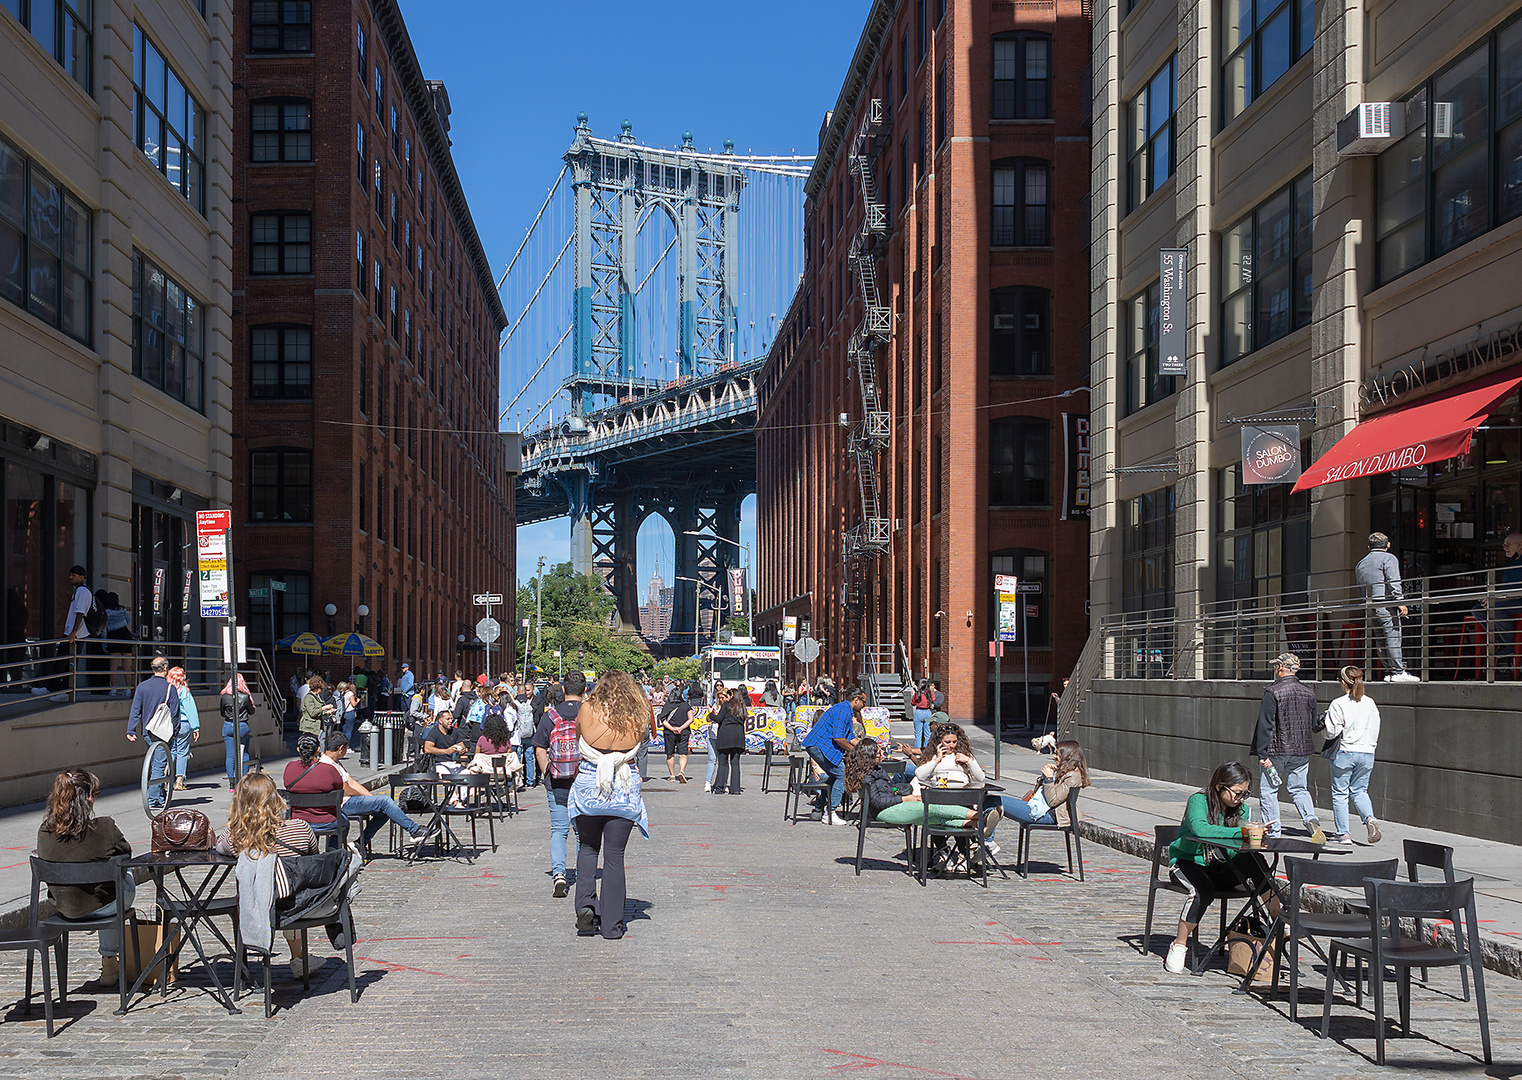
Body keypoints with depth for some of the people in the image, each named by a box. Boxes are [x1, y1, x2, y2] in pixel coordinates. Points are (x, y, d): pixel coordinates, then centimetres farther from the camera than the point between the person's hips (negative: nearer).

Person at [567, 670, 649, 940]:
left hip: (588, 786, 0)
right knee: (614, 855, 8)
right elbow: (642, 740, 7)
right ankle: (612, 925, 10)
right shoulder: (637, 718, -6)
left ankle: (585, 903, 0)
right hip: (625, 790, 0)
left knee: (588, 847, 20)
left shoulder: (587, 710, -6)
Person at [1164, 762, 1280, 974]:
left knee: (1252, 859, -26)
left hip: (1220, 870, 4)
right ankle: (1179, 946, -18)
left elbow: (1236, 851, -4)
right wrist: (1241, 832, -36)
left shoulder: (1242, 810, 4)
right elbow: (1200, 828, -35)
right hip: (1187, 862, -4)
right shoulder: (1198, 801, -13)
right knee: (1203, 892, -36)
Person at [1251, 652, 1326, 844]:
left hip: (1276, 750, -5)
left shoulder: (1273, 692, -13)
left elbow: (1265, 725, -15)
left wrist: (1262, 754, -14)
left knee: (1268, 790, 6)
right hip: (1301, 752, 5)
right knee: (1298, 789, 14)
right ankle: (1312, 821, -10)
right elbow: (1314, 725, 12)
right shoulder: (1309, 693, 6)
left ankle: (1272, 833, 6)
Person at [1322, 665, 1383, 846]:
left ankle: (1342, 833, 7)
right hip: (1367, 753, 5)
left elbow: (1332, 732, -12)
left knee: (1340, 793, 6)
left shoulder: (1338, 704, -13)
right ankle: (1370, 819, -10)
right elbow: (1375, 730, 9)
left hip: (1344, 753, -4)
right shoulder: (1370, 703, 3)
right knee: (1359, 792, 16)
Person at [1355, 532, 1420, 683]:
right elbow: (1393, 581, -13)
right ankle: (1399, 672, -12)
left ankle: (1390, 671, 7)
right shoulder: (1388, 558, 0)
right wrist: (1400, 601, -16)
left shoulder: (1361, 564, 22)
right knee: (1393, 638, -8)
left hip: (1369, 606, 7)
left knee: (1382, 641, 8)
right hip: (1385, 603, -7)